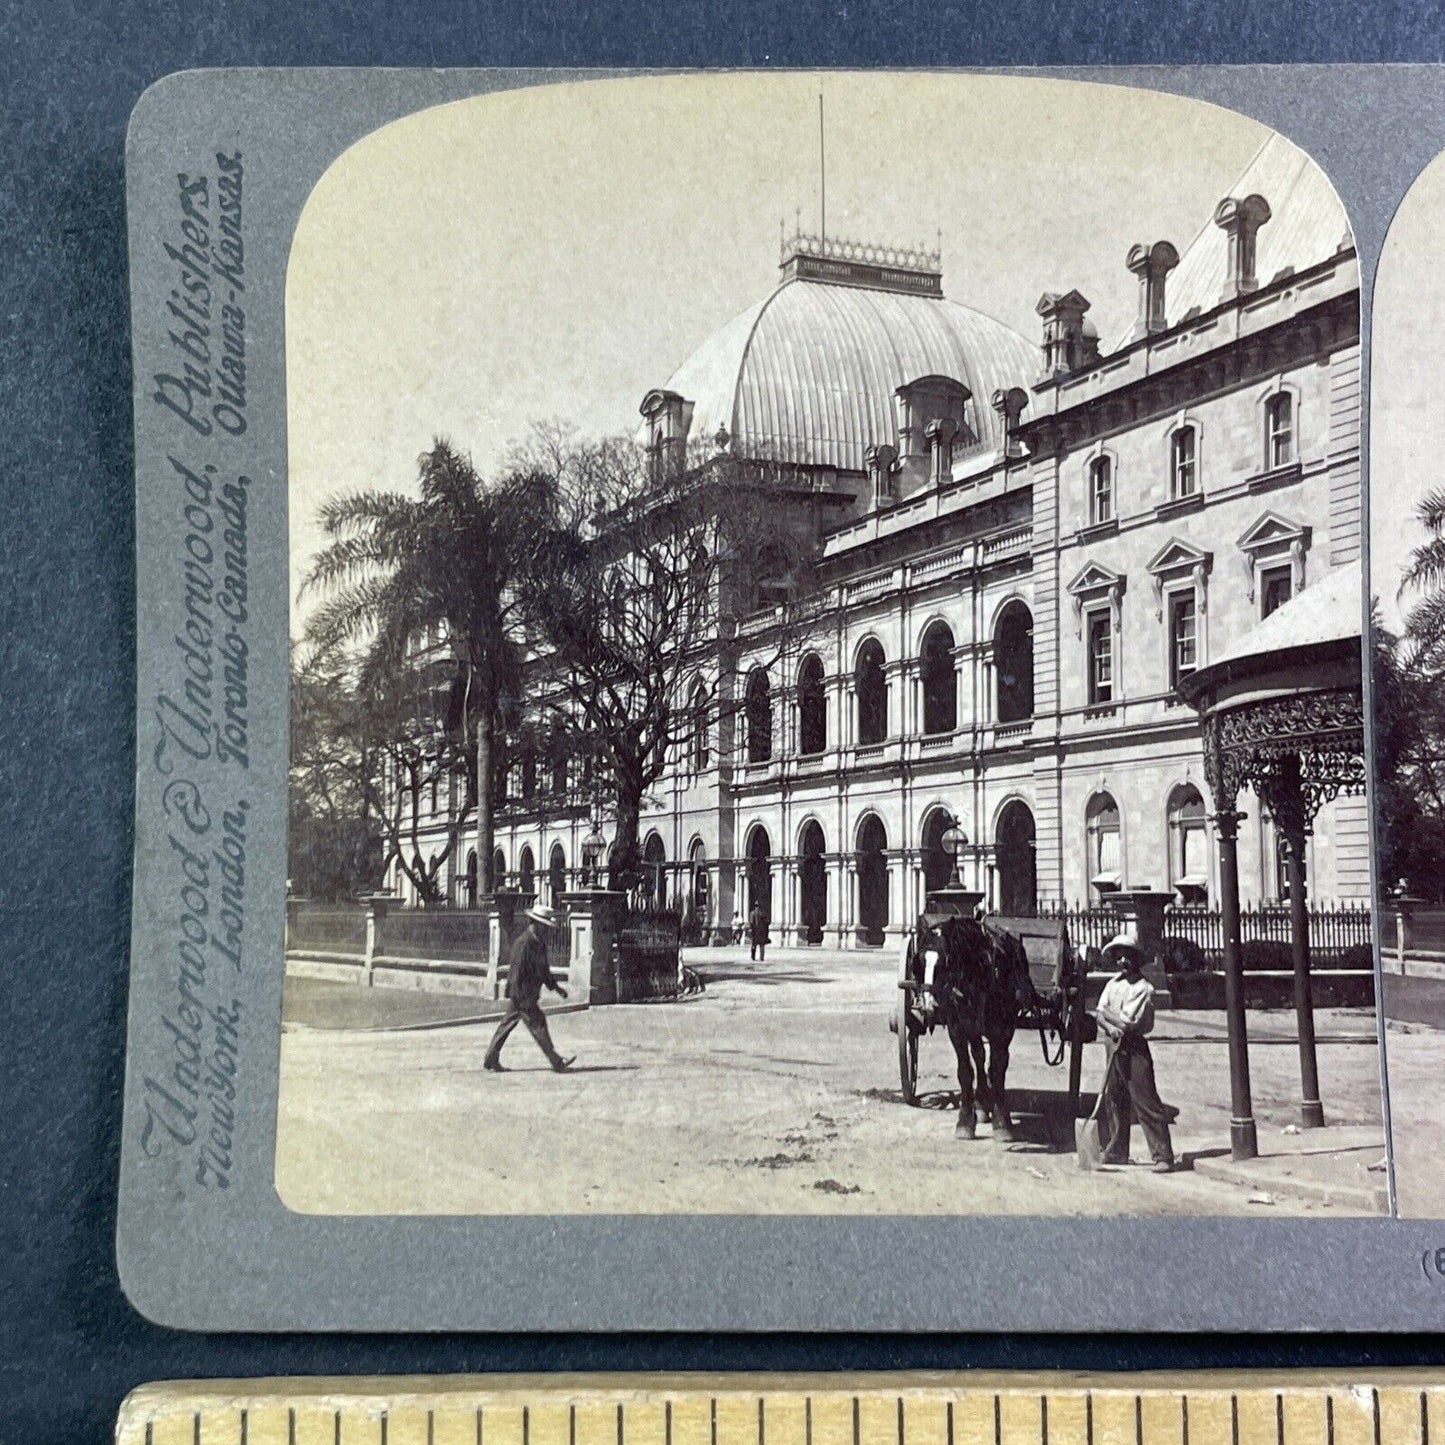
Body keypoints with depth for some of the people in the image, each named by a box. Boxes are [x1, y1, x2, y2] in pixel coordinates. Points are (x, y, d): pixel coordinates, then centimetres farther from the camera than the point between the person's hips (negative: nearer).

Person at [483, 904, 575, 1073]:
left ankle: (491, 1061, 18)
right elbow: (516, 970, -21)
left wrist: (555, 986, 20)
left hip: (531, 994, 10)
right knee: (538, 1026, -4)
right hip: (523, 994, -10)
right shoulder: (523, 943, -20)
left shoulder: (539, 942, 11)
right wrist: (519, 998, -22)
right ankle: (556, 1062, 1)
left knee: (507, 1025, 12)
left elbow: (543, 968, 23)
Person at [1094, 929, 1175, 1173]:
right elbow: (1100, 1014, 5)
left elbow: (1128, 1022, -17)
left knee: (1146, 1103, -8)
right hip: (1115, 1047, 7)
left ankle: (1163, 1157, -6)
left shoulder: (1143, 988, -11)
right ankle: (1116, 1152, 24)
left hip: (1135, 1049, -7)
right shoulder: (1113, 984, 11)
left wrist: (1105, 1014, -3)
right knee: (1113, 1100, 13)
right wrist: (1111, 1028, -16)